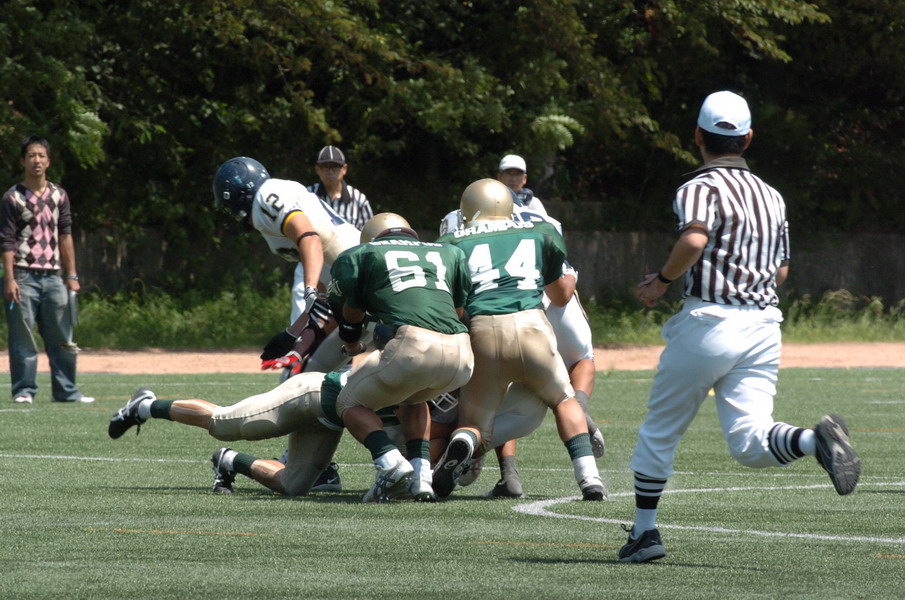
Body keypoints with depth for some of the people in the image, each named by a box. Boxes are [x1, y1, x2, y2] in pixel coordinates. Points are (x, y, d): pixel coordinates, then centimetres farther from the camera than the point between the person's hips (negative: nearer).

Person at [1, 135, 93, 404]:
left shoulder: (59, 196, 12)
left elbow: (65, 237, 13)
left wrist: (72, 276, 8)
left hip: (53, 277, 4)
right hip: (23, 277, -4)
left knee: (62, 338, 5)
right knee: (23, 338, -4)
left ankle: (65, 390, 10)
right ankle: (24, 390, 1)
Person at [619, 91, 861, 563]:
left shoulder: (701, 188, -5)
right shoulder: (772, 197, 17)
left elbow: (694, 240, -25)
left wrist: (660, 281, -10)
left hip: (708, 324, -5)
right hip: (764, 325, 5)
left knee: (659, 432, 11)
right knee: (749, 443, -4)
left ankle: (644, 532, 15)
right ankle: (815, 439, -33)